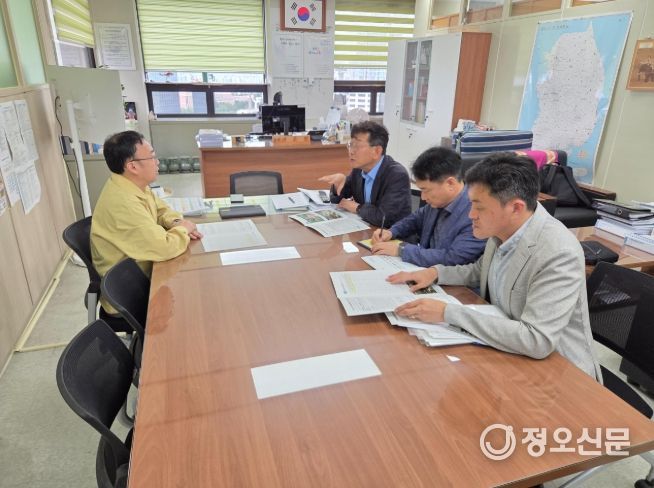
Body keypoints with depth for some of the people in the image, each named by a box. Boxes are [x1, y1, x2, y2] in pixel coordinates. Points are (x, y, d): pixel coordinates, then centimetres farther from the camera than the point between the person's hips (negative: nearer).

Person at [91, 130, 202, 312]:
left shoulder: (133, 185, -2)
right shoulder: (123, 203, -31)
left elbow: (161, 209, 13)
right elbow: (165, 248, -33)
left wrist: (177, 223, -8)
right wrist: (183, 229, -14)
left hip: (140, 273, 8)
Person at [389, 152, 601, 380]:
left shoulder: (559, 254, -29)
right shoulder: (502, 230, -7)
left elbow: (537, 341, -33)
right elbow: (481, 271, 13)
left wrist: (449, 313, -31)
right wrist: (436, 272, -4)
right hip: (504, 347, 6)